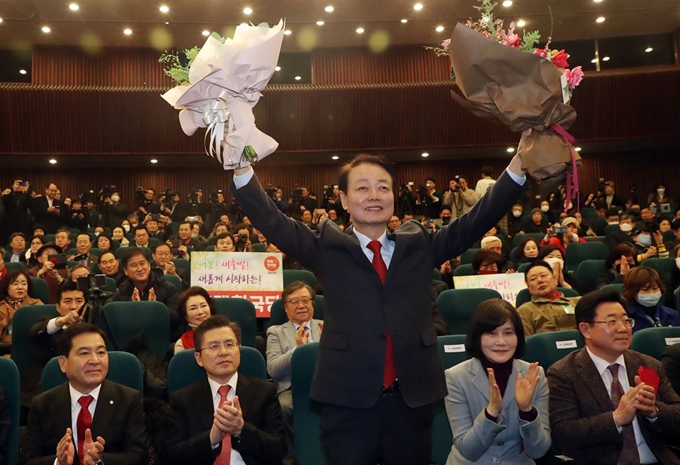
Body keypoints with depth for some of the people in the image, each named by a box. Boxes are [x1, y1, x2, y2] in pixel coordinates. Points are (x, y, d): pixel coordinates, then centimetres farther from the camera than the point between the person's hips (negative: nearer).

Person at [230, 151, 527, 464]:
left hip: (413, 399, 3)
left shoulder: (419, 244, 9)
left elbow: (479, 219, 3)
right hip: (348, 402, -2)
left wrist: (518, 164, -8)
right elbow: (272, 221, -7)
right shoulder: (328, 248, 3)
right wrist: (241, 166, -21)